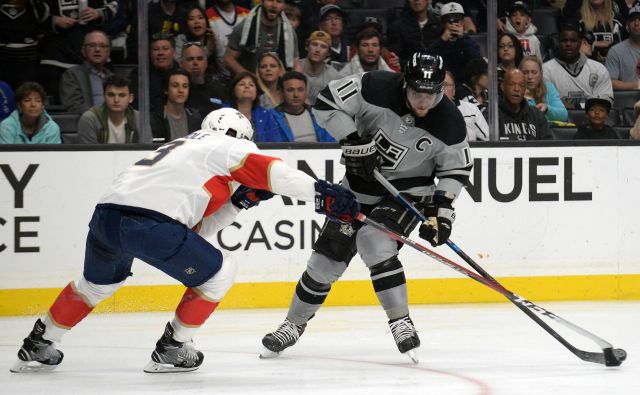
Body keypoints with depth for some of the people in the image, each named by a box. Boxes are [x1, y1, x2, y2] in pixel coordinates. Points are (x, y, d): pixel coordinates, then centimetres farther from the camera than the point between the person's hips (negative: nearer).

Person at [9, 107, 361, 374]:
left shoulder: (183, 148, 36)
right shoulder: (228, 145, 14)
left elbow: (197, 230, 32)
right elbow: (272, 172, -3)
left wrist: (237, 201, 26)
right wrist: (322, 194, -4)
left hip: (105, 214, 8)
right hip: (148, 222, -8)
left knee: (98, 282, 35)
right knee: (219, 272, 11)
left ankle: (38, 348, 38)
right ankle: (172, 350, 12)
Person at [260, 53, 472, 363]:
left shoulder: (449, 123, -19)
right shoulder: (378, 88, -22)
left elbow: (457, 168, -4)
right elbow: (327, 102, -15)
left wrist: (442, 206, -16)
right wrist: (353, 140, -23)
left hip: (408, 191, -2)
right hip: (361, 184, 2)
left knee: (374, 241, -29)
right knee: (328, 255, 4)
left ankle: (400, 323, -20)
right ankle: (294, 324, 24)